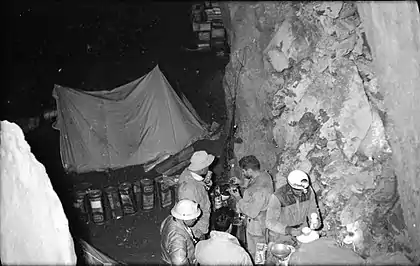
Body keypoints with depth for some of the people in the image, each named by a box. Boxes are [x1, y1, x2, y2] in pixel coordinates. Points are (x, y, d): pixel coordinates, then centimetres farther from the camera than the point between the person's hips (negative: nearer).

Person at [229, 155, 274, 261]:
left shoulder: (260, 190, -38)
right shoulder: (264, 174, -9)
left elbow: (251, 212, -29)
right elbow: (252, 183, 14)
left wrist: (238, 198, -20)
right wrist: (241, 182, -1)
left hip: (257, 225, -9)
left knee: (254, 253, 15)